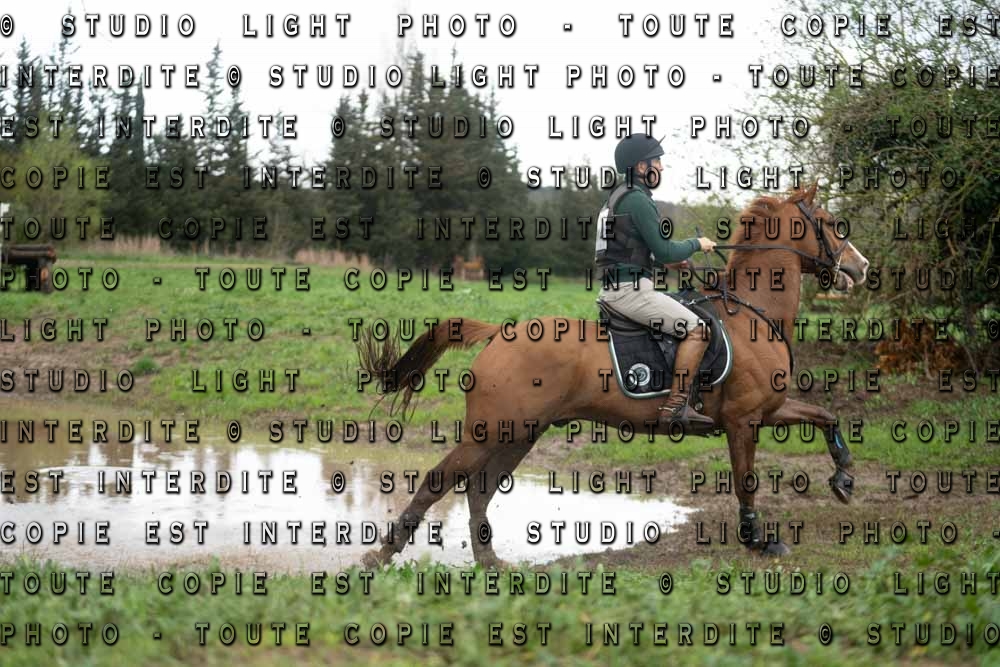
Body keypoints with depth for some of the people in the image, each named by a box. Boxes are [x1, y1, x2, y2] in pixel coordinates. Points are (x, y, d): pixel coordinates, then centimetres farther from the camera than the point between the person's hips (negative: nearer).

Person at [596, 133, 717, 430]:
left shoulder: (618, 197, 19)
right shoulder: (638, 200, -14)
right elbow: (664, 252, -15)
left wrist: (670, 258, 21)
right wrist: (696, 245, 2)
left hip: (615, 287, 11)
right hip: (630, 289, -11)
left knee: (688, 323, 26)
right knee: (697, 329, -12)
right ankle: (676, 405, -16)